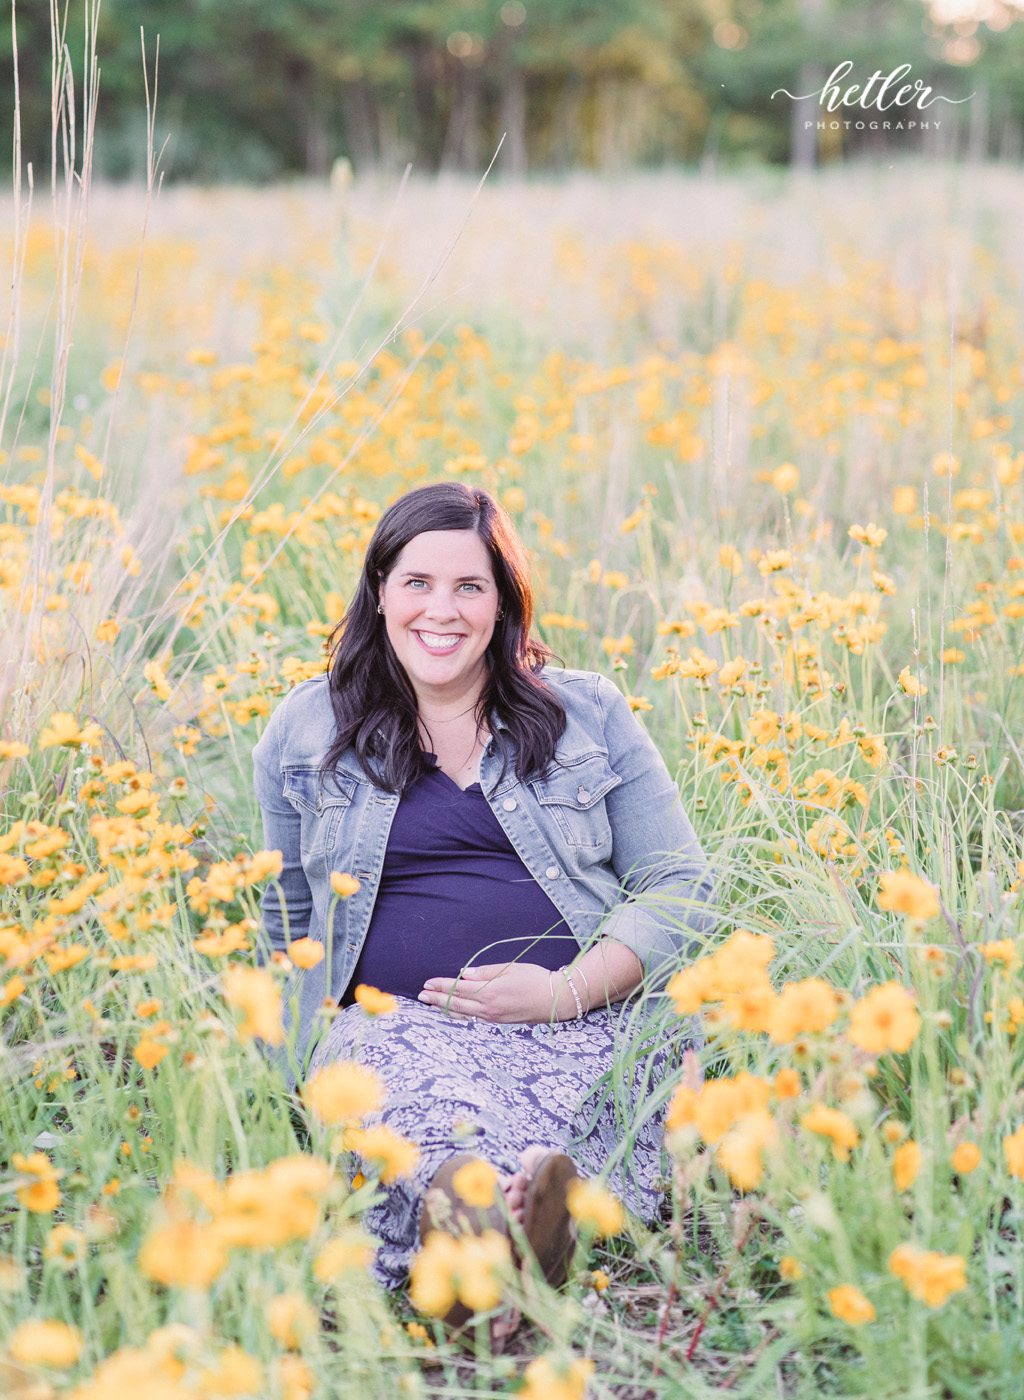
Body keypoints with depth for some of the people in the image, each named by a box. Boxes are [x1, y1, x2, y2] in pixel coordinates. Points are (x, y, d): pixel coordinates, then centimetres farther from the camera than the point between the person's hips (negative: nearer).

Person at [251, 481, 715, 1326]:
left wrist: (566, 992, -7)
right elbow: (282, 920, 26)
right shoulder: (306, 732, 16)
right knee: (413, 1095, -41)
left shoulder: (590, 716, 14)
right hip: (393, 1024, -2)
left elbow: (682, 887, 11)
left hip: (581, 1019, 2)